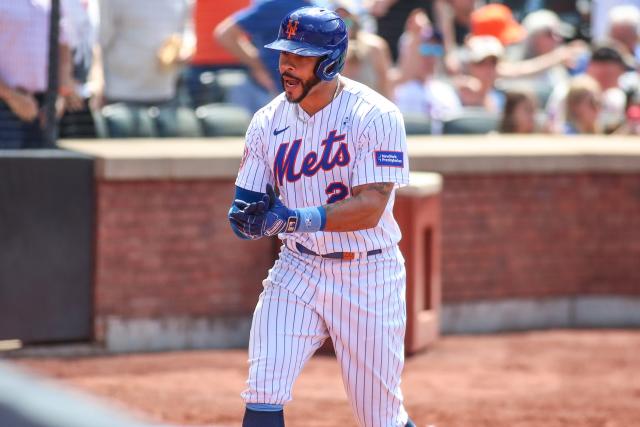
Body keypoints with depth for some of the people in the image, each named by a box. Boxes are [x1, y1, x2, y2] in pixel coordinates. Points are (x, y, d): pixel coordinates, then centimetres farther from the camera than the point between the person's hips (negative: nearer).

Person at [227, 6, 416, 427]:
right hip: (298, 270, 3)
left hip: (369, 278, -3)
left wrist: (302, 219, -37)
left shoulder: (375, 116, -15)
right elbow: (246, 203, 3)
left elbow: (370, 207, -23)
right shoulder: (269, 121, -1)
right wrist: (248, 217, -21)